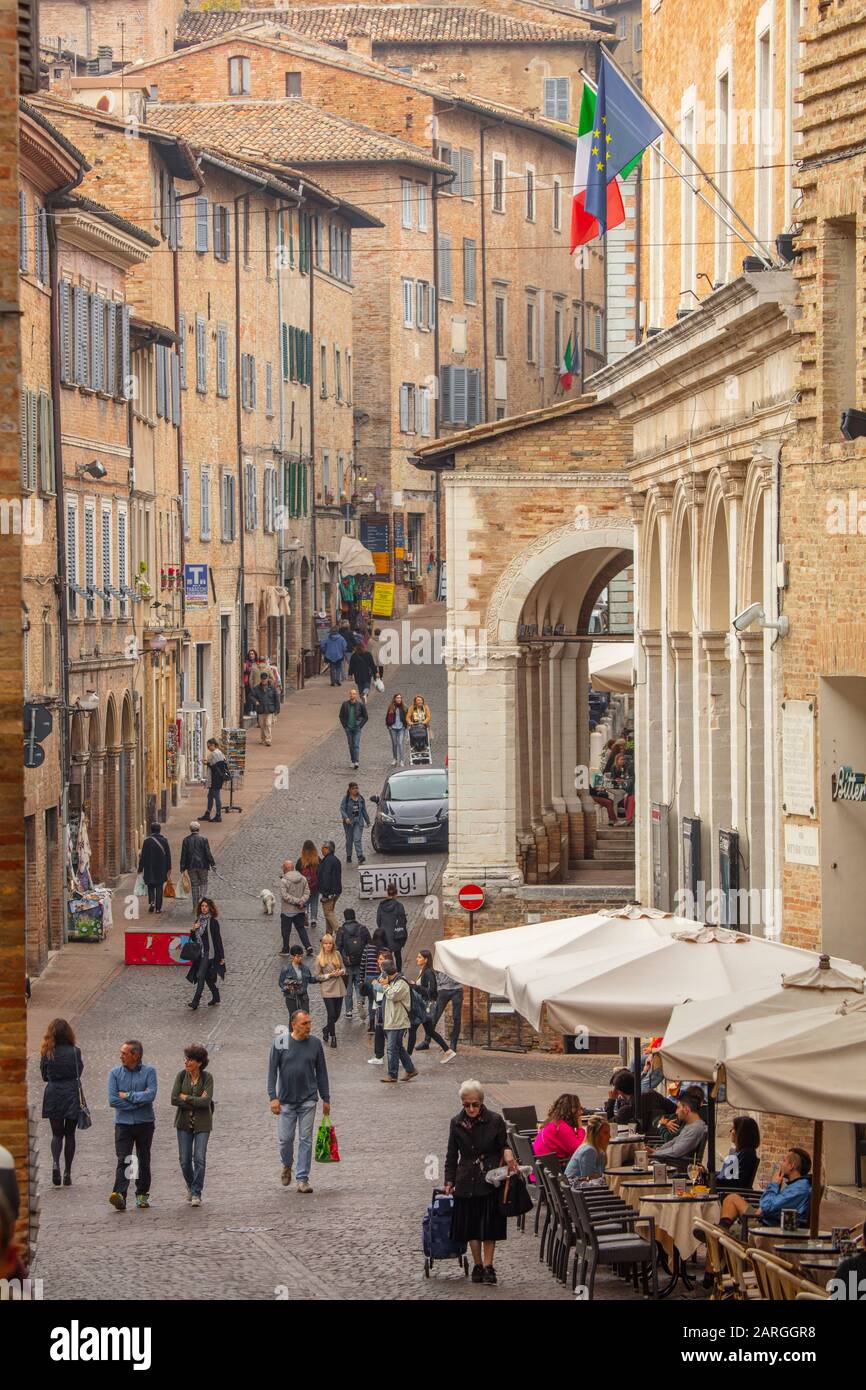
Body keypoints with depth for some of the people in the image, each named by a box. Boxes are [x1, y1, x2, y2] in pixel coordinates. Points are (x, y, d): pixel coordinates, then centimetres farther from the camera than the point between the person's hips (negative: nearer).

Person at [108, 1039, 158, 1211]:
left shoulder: (149, 1071, -1)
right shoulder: (115, 1073, 3)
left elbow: (151, 1095, -16)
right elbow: (112, 1100, -6)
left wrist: (127, 1096, -11)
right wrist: (138, 1101, -9)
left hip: (145, 1124, 0)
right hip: (123, 1124, 0)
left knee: (144, 1160, 10)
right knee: (123, 1160, -14)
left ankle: (142, 1195, 23)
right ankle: (119, 1196, -27)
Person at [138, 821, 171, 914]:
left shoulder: (147, 841, -8)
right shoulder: (164, 840, -3)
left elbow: (143, 856, -6)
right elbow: (168, 855, 2)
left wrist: (140, 868, 2)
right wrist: (168, 868, 10)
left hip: (150, 869, -1)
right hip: (161, 869, 1)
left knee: (150, 887, 11)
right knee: (159, 887, 7)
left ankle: (151, 902, -12)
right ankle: (158, 907, 6)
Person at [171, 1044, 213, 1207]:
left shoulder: (207, 1077, -8)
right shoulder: (181, 1076, -1)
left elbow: (206, 1101, -18)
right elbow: (174, 1099, -9)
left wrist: (185, 1097, -13)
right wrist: (196, 1101, -14)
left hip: (202, 1124, -2)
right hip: (184, 1122, 2)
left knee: (199, 1159, -9)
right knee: (185, 1160, 3)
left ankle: (196, 1194, 0)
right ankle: (190, 1186, 29)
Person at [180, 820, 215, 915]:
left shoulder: (186, 840, 0)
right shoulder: (203, 839, -7)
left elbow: (183, 855, 0)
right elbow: (208, 853, -7)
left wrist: (182, 868, 4)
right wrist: (212, 864, 0)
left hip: (191, 866, 2)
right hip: (202, 865, -2)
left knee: (194, 885, 9)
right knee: (203, 882, 15)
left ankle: (195, 907, 10)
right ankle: (202, 897, -8)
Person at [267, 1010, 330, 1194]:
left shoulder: (315, 1044, 1)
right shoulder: (280, 1043, -5)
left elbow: (321, 1073, 9)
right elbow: (272, 1071, -3)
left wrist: (326, 1098, 9)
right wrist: (273, 1097, -10)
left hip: (308, 1100, 1)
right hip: (286, 1100, -1)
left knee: (306, 1139, 0)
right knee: (285, 1138, 2)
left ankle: (303, 1179, 7)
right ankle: (286, 1165, 32)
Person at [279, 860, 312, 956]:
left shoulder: (284, 881, -16)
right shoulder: (303, 879, 2)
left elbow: (285, 895, -21)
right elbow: (307, 892, 2)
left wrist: (297, 901, -17)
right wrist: (301, 901, -10)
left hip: (287, 911, -5)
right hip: (300, 911, 5)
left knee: (286, 930, 9)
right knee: (301, 928, 15)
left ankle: (285, 950, 16)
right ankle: (308, 947, 4)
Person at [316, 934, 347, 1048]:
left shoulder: (337, 955, 3)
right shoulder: (319, 958, -5)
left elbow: (343, 968, 13)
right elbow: (318, 976, -2)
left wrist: (340, 972, -9)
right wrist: (329, 975, -15)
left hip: (339, 988, 3)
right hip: (327, 990, -3)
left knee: (337, 1014, 9)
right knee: (331, 1014, -4)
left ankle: (326, 1029, 36)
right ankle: (333, 1037, 11)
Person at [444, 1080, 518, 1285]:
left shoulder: (495, 1120, -6)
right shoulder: (457, 1124, 1)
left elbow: (503, 1145, 4)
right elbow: (451, 1155, 8)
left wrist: (507, 1152, -19)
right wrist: (449, 1181, 3)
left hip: (490, 1179, -2)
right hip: (467, 1181, 2)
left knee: (489, 1225, -3)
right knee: (471, 1225, 5)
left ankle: (488, 1266, 4)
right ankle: (478, 1265, 17)